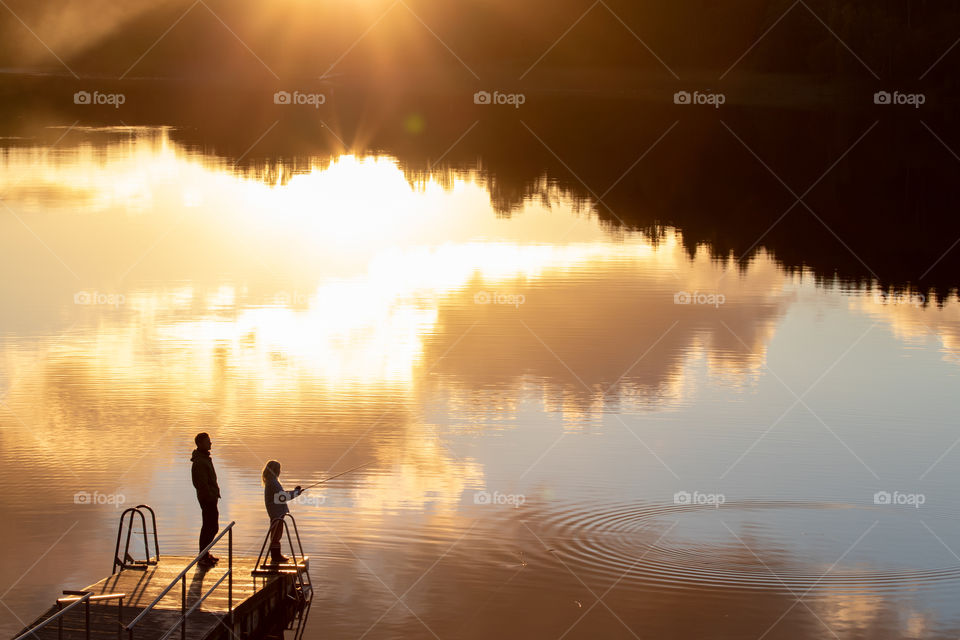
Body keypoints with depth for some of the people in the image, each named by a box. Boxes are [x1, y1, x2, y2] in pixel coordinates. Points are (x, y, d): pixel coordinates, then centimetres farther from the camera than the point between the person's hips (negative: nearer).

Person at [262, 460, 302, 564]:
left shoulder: (270, 482, 14)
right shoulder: (273, 483, -18)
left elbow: (280, 494, 21)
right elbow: (282, 496, -23)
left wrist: (294, 491, 15)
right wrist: (295, 493, -12)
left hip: (276, 512, 10)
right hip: (277, 513, -10)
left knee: (276, 534, 16)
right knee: (276, 534, -5)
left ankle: (276, 555, 24)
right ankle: (275, 557, -2)